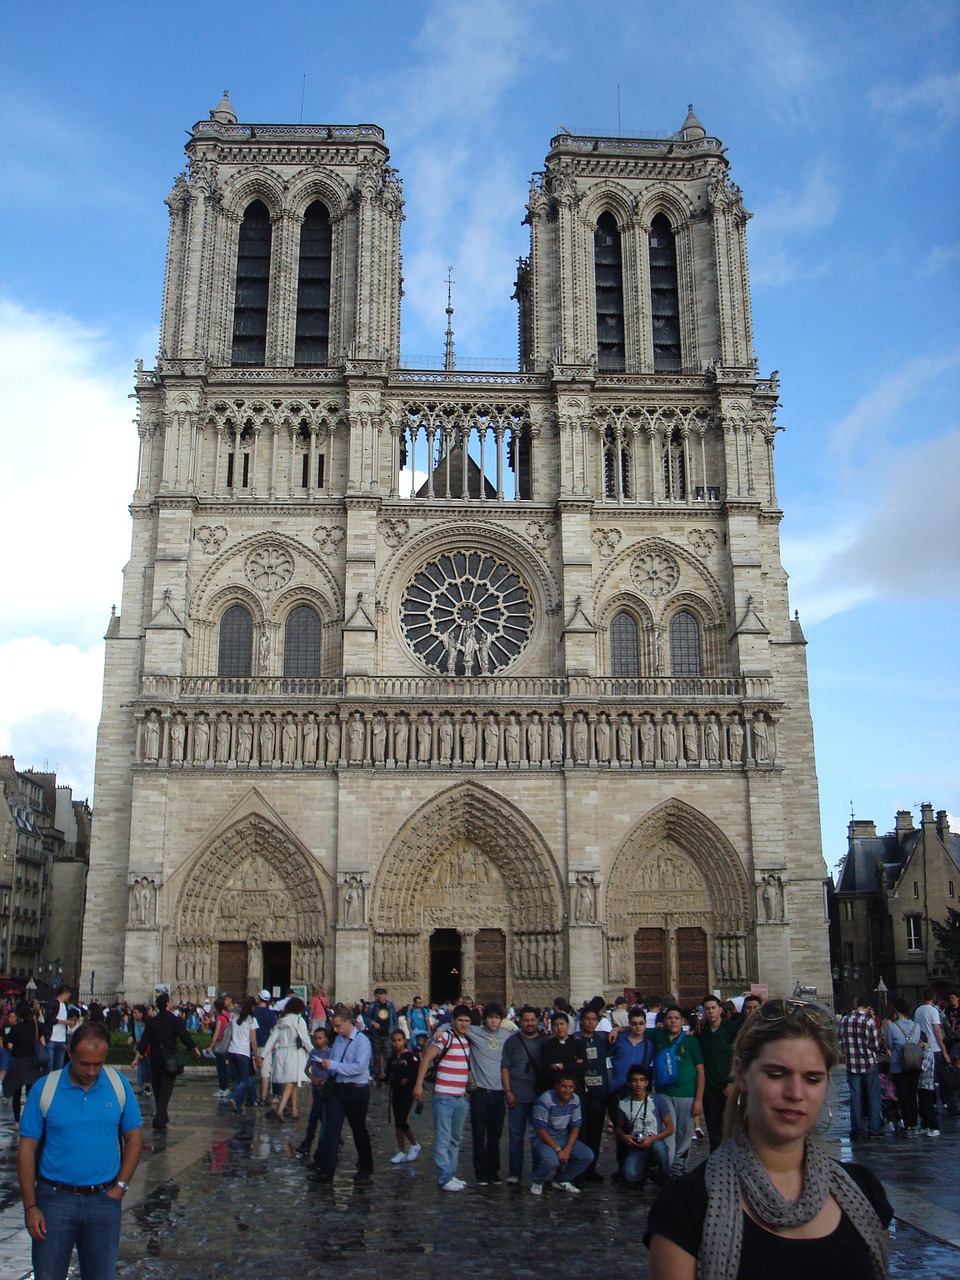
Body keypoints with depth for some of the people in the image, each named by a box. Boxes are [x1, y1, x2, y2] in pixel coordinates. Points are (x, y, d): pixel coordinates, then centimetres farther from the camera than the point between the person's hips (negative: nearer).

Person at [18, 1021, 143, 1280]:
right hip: (54, 1199, -1)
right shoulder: (44, 1090, -8)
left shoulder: (119, 1086, -3)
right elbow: (27, 1149, -4)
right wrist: (30, 1207, -7)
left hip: (104, 1200, 1)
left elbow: (134, 1138, 5)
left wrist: (120, 1187, -2)